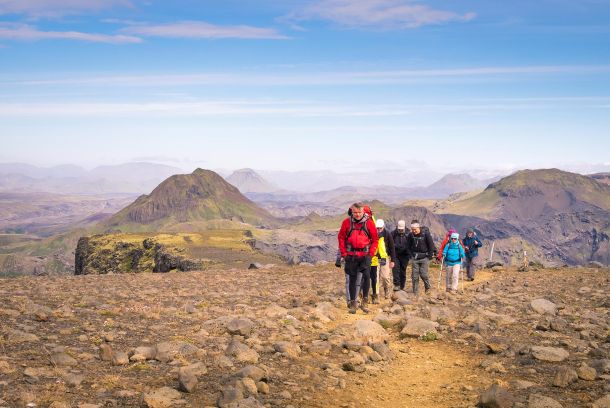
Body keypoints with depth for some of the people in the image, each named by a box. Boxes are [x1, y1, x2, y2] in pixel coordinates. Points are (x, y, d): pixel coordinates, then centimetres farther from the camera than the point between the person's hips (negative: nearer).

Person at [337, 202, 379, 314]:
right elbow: (341, 238, 8)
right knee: (350, 279, 5)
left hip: (365, 255, -1)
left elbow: (375, 239, 5)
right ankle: (351, 302, 12)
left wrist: (371, 253, -3)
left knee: (365, 277, -7)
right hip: (350, 255, 1)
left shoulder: (369, 223, -1)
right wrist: (344, 253, 2)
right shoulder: (347, 222, 1)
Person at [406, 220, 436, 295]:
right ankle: (415, 292, 9)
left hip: (424, 257, -3)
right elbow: (408, 246, 13)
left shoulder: (426, 234, -11)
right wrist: (411, 254, 5)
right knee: (414, 276, 1)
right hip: (414, 258, 3)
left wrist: (430, 255, -6)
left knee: (423, 274, -5)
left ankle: (427, 288, 21)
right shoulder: (411, 235, -1)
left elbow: (431, 245, -5)